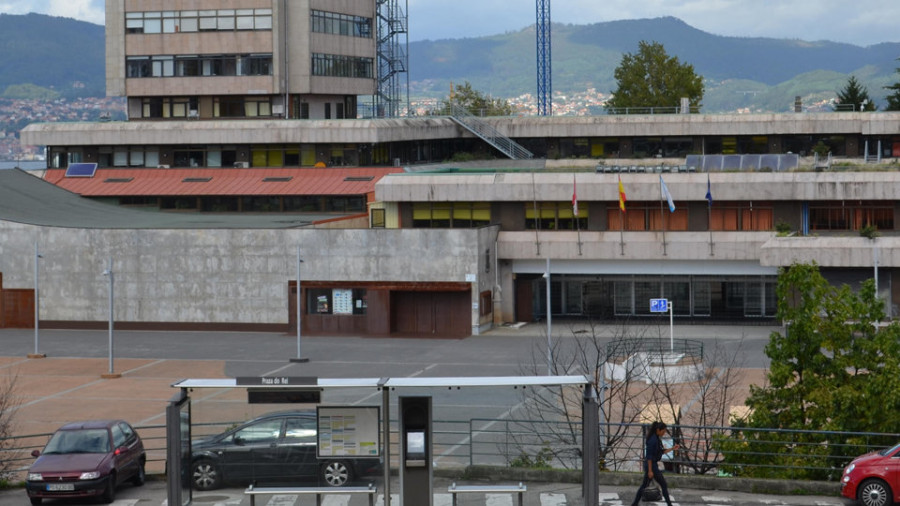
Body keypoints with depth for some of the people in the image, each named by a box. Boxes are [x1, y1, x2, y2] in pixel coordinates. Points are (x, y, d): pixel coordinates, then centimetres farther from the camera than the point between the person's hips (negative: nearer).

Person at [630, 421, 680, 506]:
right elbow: (649, 456, -21)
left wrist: (672, 448, 10)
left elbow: (661, 452, 18)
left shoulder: (657, 439, 9)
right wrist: (650, 470, -22)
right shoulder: (653, 440, -20)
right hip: (651, 465, -9)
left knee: (644, 485, 13)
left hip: (651, 464, 9)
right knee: (664, 485, 0)